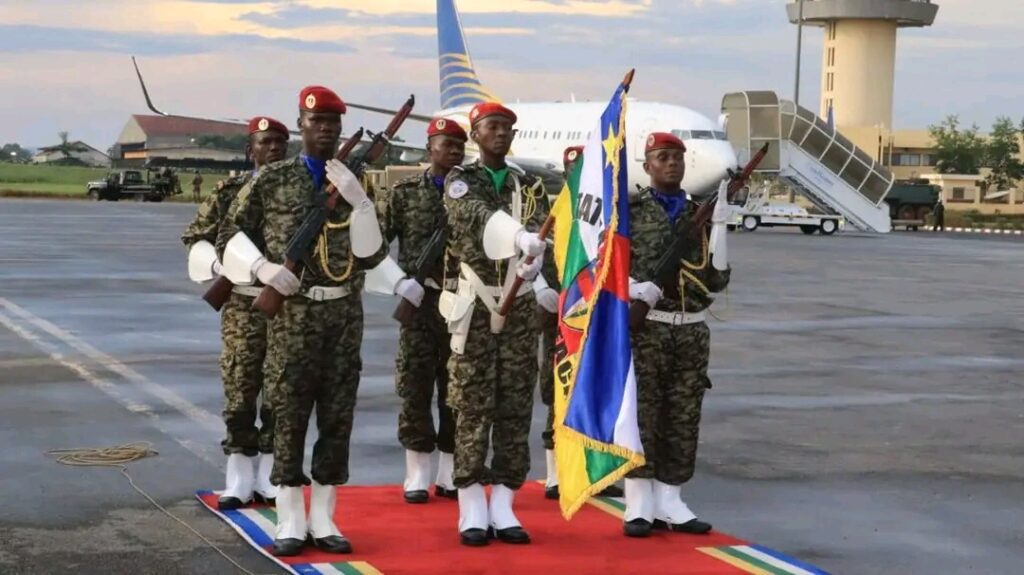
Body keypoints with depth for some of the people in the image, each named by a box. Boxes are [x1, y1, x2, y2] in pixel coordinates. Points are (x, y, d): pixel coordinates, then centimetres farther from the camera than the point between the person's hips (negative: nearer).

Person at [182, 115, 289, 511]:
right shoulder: (231, 192, 2)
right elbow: (196, 239, 3)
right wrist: (219, 263, -16)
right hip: (243, 305, -1)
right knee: (239, 390, 0)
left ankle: (268, 478, 16)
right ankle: (240, 480, 9)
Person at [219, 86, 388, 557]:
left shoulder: (356, 184, 7)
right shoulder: (273, 179, 2)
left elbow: (372, 256, -3)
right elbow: (235, 232, 6)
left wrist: (359, 202, -15)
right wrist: (264, 268, -11)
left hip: (345, 314, 3)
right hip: (292, 314, -2)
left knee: (338, 417, 5)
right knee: (289, 416, -1)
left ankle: (324, 520, 14)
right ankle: (291, 522, 7)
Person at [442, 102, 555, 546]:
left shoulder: (530, 185, 12)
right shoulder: (460, 181, 2)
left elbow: (540, 231, -6)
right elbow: (476, 215, -21)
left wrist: (534, 261, -31)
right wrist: (520, 236, -41)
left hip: (519, 307, 3)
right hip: (476, 305, -3)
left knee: (516, 408, 4)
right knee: (473, 406, -3)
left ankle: (503, 506, 10)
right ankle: (472, 510, 2)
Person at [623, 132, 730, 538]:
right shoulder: (629, 210, 2)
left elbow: (716, 280, 3)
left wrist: (719, 226, -6)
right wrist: (631, 288, -19)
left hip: (691, 330, 4)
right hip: (644, 327, -4)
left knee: (683, 419, 5)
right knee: (641, 415, -3)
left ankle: (669, 502, 13)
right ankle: (639, 504, 3)